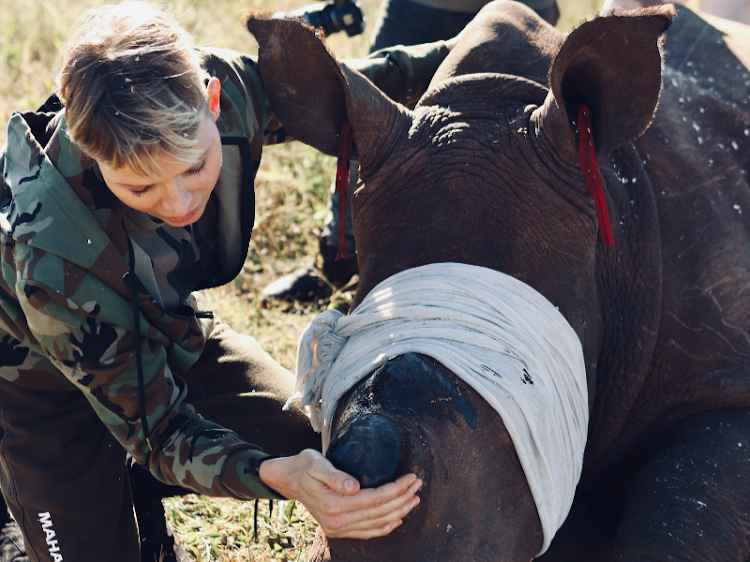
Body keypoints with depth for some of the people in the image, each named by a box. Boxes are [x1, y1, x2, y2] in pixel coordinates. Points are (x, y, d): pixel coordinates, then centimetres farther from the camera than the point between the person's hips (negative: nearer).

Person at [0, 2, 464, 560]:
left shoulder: (225, 86, -31)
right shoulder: (52, 263, -42)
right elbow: (158, 430, -32)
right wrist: (276, 475, -50)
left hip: (173, 333, 5)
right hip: (52, 381, -5)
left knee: (331, 451, -1)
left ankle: (138, 485, 19)